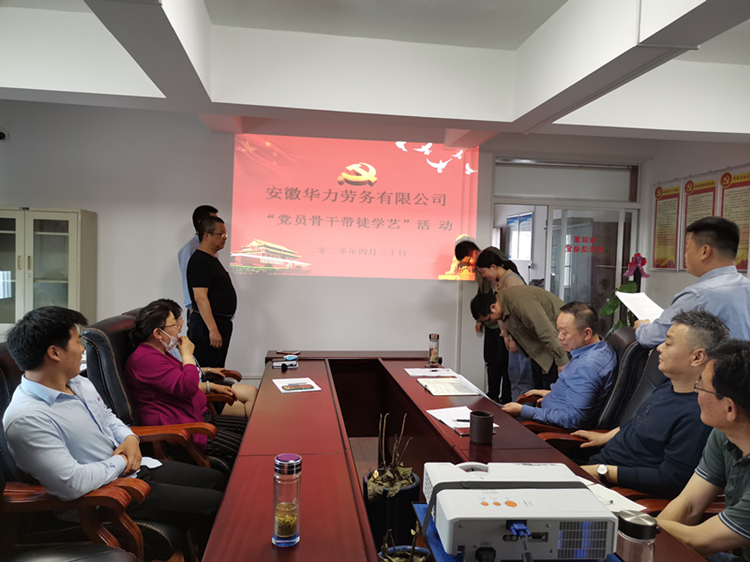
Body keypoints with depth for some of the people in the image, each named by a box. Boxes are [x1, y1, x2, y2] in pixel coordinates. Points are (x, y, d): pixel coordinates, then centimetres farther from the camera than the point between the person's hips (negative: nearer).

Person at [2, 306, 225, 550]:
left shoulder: (79, 383, 4)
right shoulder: (26, 419, -26)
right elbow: (71, 483, -30)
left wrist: (130, 438, -1)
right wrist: (120, 461, -14)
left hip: (134, 467, 9)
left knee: (215, 479, 11)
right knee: (213, 506, -11)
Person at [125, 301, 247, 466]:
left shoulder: (159, 353, 17)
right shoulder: (145, 359, -19)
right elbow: (187, 388, -27)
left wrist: (211, 387, 26)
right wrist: (187, 354, -13)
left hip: (199, 418, 11)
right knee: (241, 446, -20)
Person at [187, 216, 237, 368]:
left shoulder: (212, 259, 17)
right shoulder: (199, 261, -15)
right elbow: (200, 298, -23)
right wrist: (213, 329, -27)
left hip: (220, 323, 10)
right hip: (207, 325, -10)